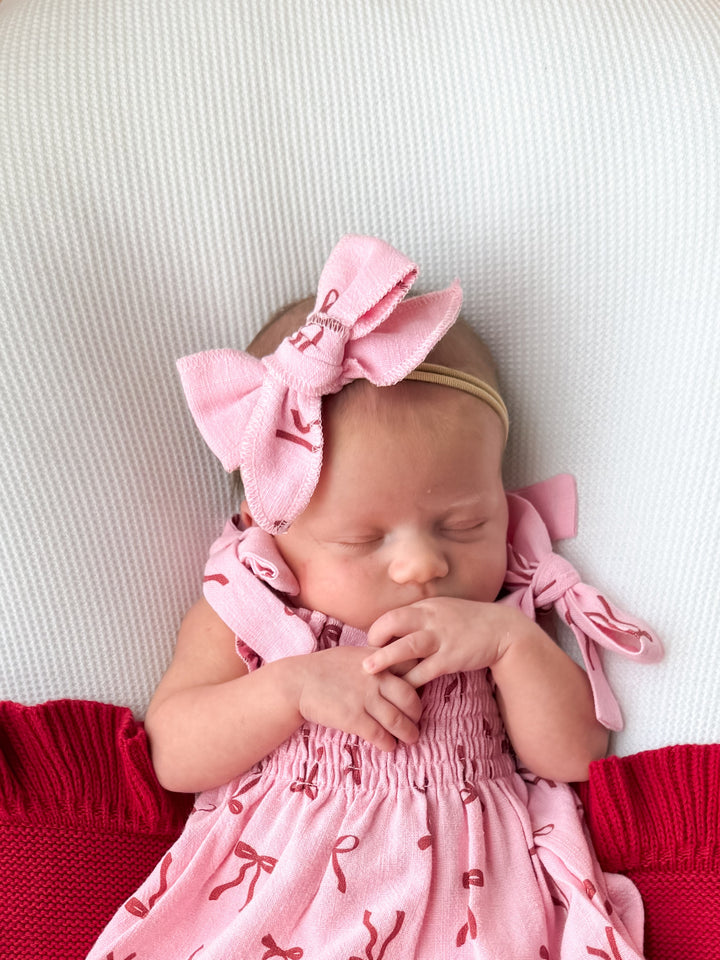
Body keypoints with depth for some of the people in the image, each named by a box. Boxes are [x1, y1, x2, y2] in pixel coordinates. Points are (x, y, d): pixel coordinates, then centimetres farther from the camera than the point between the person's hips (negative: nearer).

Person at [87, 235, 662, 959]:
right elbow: (171, 757, -4)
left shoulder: (504, 624, 3)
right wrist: (292, 686, -17)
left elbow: (573, 756, 0)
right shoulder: (239, 616, -1)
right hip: (271, 892, 0)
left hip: (458, 897, 1)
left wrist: (513, 639, -15)